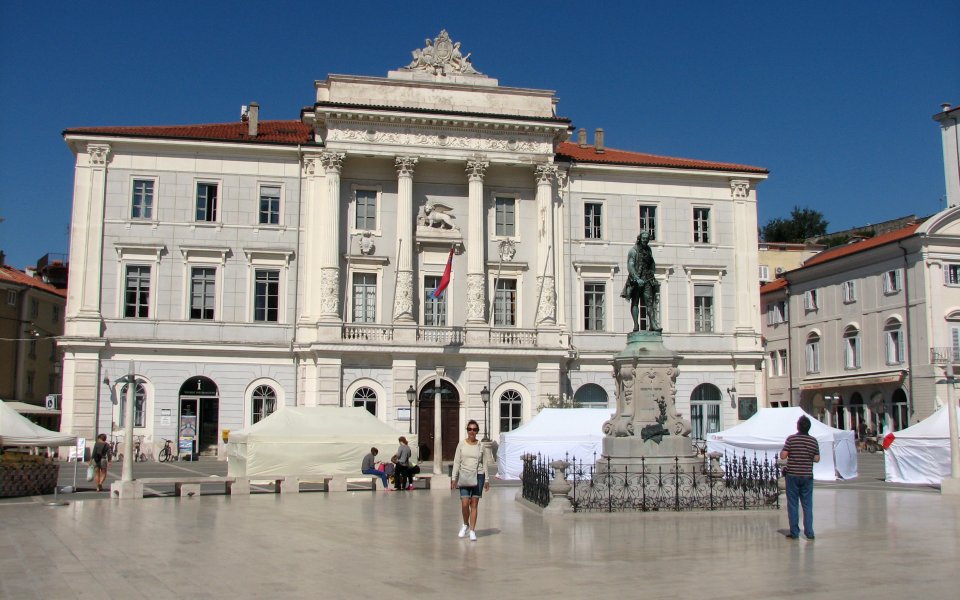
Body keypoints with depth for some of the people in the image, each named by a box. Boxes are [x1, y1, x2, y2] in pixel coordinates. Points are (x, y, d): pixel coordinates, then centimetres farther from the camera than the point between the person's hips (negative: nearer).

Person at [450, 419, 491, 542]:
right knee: (465, 504, -8)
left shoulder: (480, 446, 4)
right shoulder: (461, 444, 2)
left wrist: (486, 480, 4)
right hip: (464, 476, 0)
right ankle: (465, 525, 19)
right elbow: (456, 462, 3)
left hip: (478, 476, 0)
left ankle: (472, 530, 7)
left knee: (474, 504, 0)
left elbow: (485, 463, 8)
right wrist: (454, 478, -2)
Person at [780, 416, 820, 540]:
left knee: (792, 504, 4)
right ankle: (809, 532, 7)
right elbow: (817, 459, 4)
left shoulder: (791, 439, -8)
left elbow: (783, 456, -11)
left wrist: (783, 450, 9)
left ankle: (794, 532, 5)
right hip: (807, 476, 2)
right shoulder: (813, 441, 0)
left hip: (792, 475, -2)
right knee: (807, 505, 8)